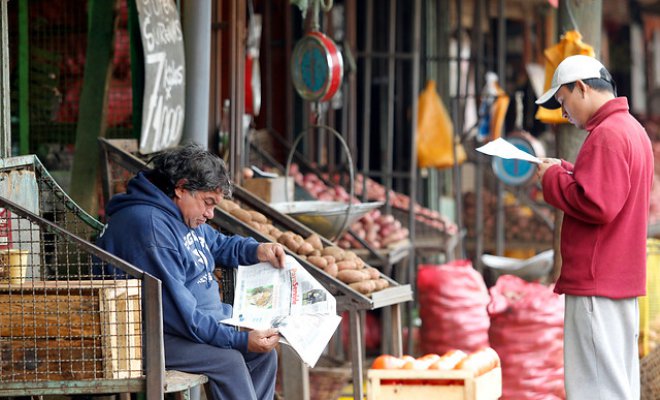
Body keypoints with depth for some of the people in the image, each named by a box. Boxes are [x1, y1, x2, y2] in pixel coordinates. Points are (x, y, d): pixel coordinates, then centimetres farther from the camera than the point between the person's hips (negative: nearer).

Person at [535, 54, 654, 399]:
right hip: (624, 280, 11)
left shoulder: (606, 135, -16)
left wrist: (553, 178, -9)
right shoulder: (632, 129, 17)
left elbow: (596, 204, -23)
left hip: (597, 285, -11)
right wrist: (564, 171, 9)